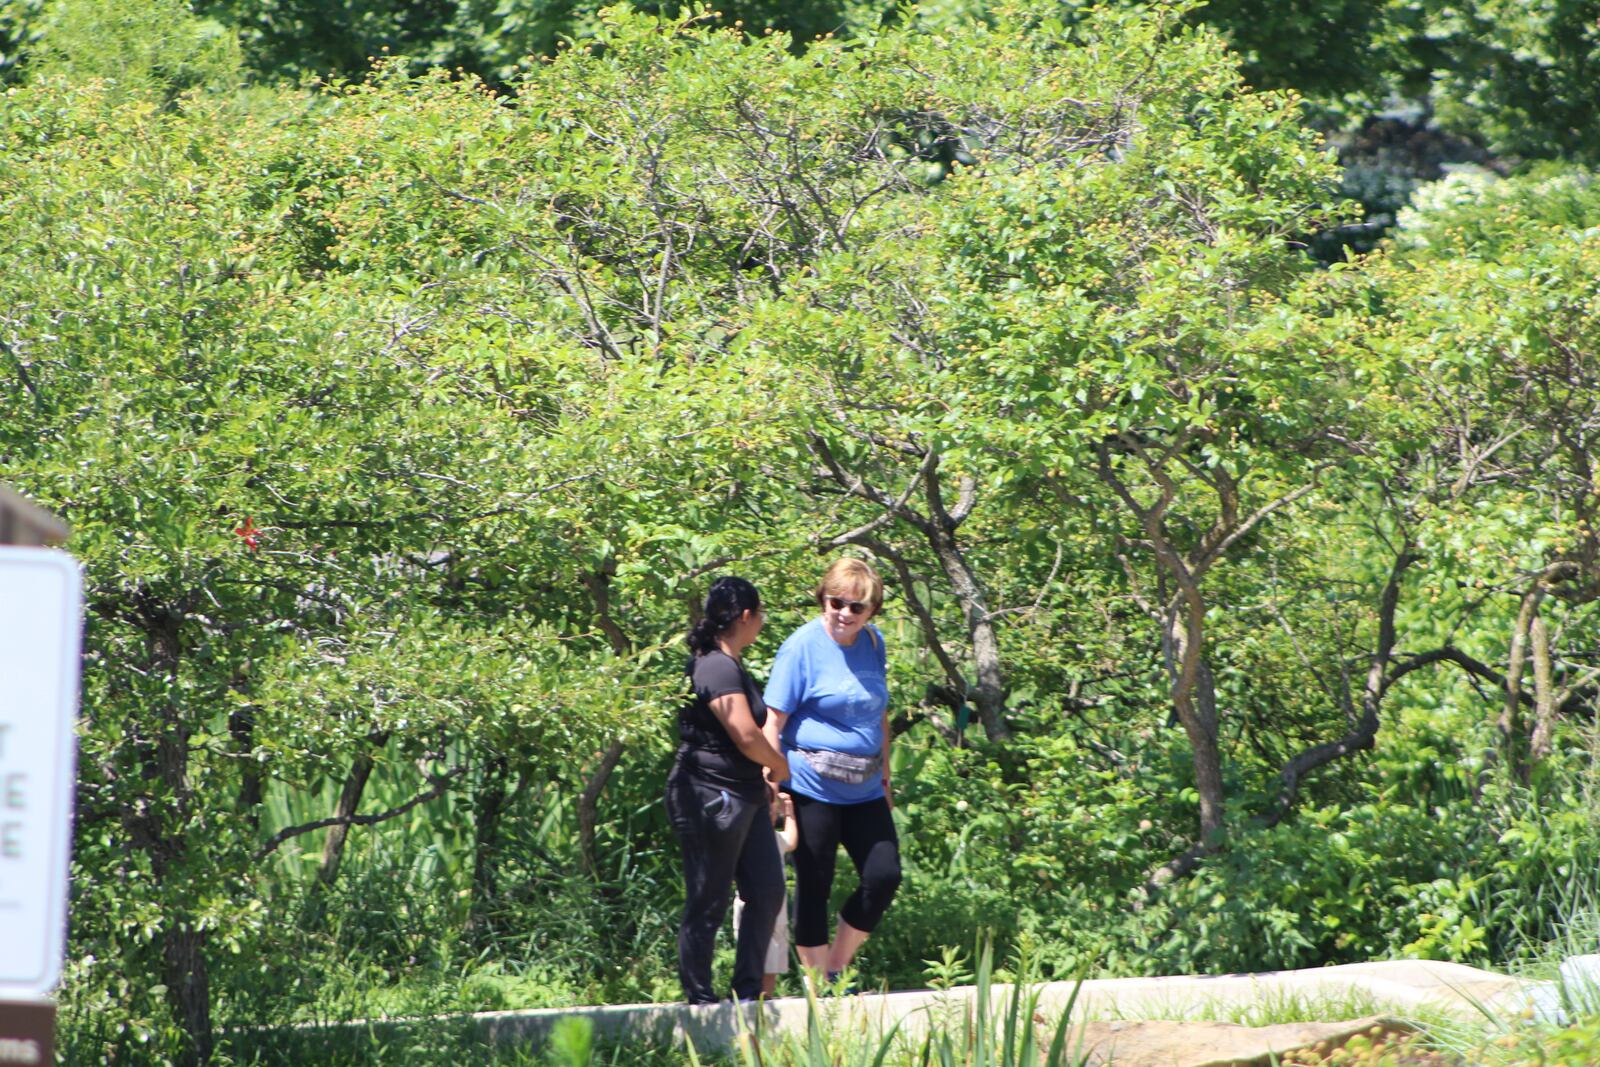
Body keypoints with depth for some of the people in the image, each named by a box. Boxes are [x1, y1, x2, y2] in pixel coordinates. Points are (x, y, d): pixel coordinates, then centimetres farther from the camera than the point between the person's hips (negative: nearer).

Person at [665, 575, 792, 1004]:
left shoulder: (729, 666, 16)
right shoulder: (718, 669, -17)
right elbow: (747, 736, -20)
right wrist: (783, 768, -3)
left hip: (743, 796, 10)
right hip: (712, 796, -10)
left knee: (767, 892, 7)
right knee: (708, 903, -2)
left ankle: (748, 992, 12)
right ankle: (699, 998, 5)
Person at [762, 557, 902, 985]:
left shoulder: (873, 642, 9)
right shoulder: (802, 646, -9)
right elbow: (774, 721, -10)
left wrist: (885, 776, 23)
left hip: (864, 789, 6)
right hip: (813, 786, -6)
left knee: (884, 877, 0)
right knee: (814, 885, 1)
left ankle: (837, 967, 16)